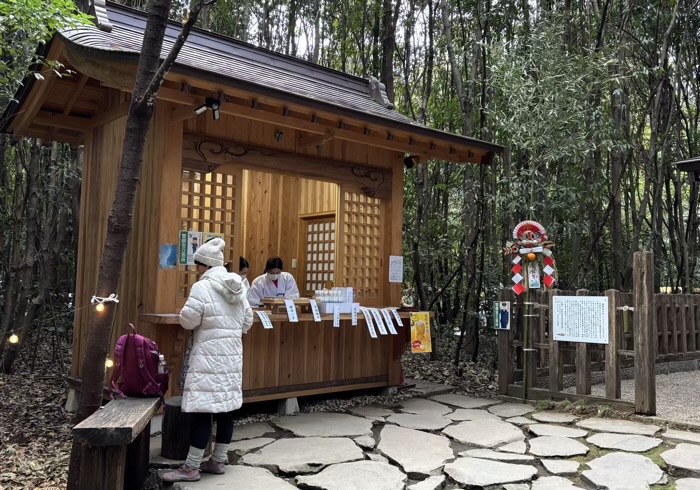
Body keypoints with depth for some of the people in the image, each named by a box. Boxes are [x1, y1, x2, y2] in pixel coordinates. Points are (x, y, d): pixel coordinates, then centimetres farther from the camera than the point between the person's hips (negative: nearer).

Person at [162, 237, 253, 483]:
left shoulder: (202, 287, -13)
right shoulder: (237, 287, 10)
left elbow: (188, 320, -12)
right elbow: (248, 320, 15)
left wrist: (203, 321, 9)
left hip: (209, 355, -8)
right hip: (232, 354, 8)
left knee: (202, 409, -4)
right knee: (226, 407, 11)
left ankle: (191, 467, 2)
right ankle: (218, 461, 21)